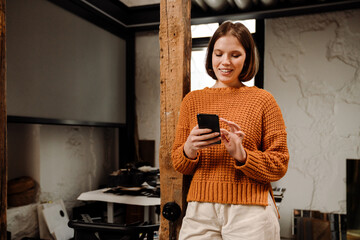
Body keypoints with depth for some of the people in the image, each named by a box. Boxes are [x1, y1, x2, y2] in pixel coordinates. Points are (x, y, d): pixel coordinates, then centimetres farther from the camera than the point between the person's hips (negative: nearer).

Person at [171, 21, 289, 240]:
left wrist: (241, 154, -17)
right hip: (200, 210, 3)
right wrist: (189, 149, -12)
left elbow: (279, 165, 0)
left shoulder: (262, 100, 0)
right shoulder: (192, 100, 8)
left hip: (250, 212, -2)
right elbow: (178, 163, 10)